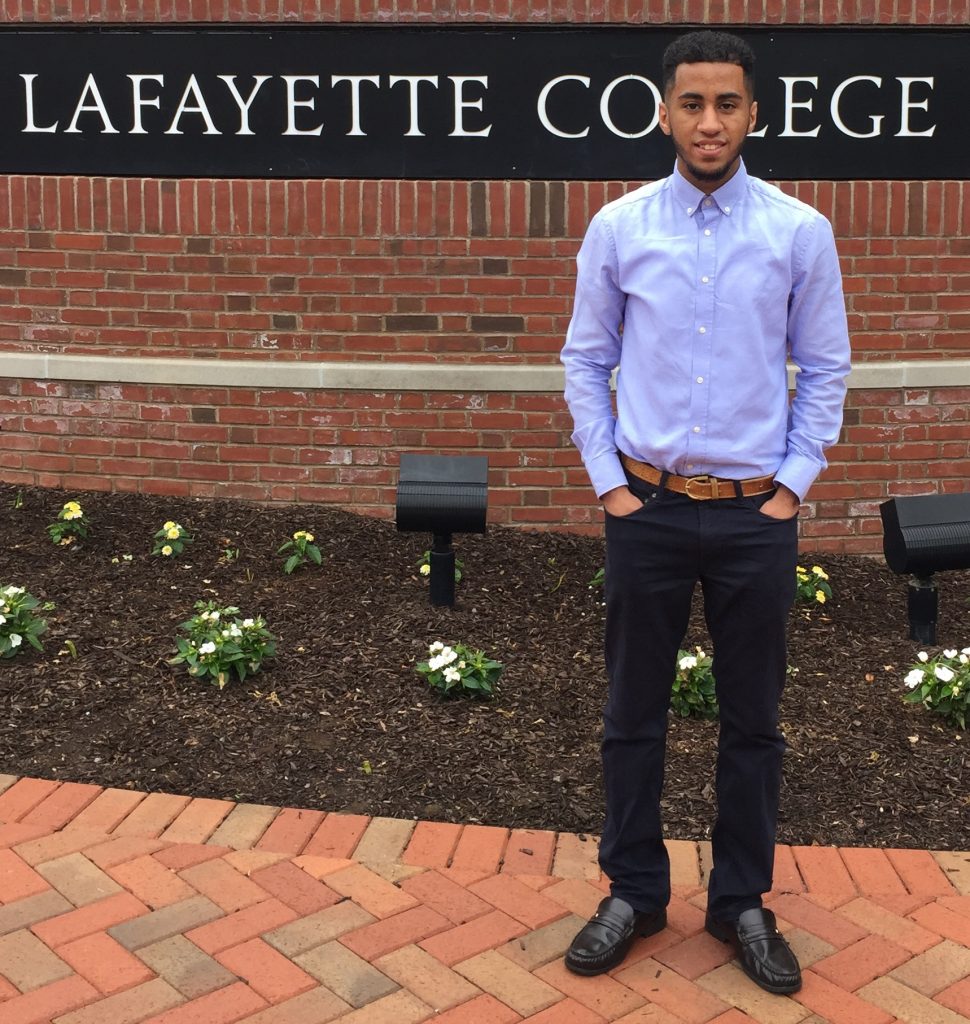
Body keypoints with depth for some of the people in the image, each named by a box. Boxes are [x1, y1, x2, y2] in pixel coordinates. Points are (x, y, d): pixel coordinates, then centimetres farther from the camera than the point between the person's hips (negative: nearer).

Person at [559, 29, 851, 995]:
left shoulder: (799, 232, -3)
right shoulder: (618, 227, -2)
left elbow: (825, 369, 4)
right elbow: (584, 361, 5)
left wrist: (792, 486, -2)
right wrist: (608, 481, 0)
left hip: (756, 515, 0)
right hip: (648, 508, 0)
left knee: (752, 720, 11)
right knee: (633, 713, 10)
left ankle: (742, 902, 29)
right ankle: (634, 891, 29)